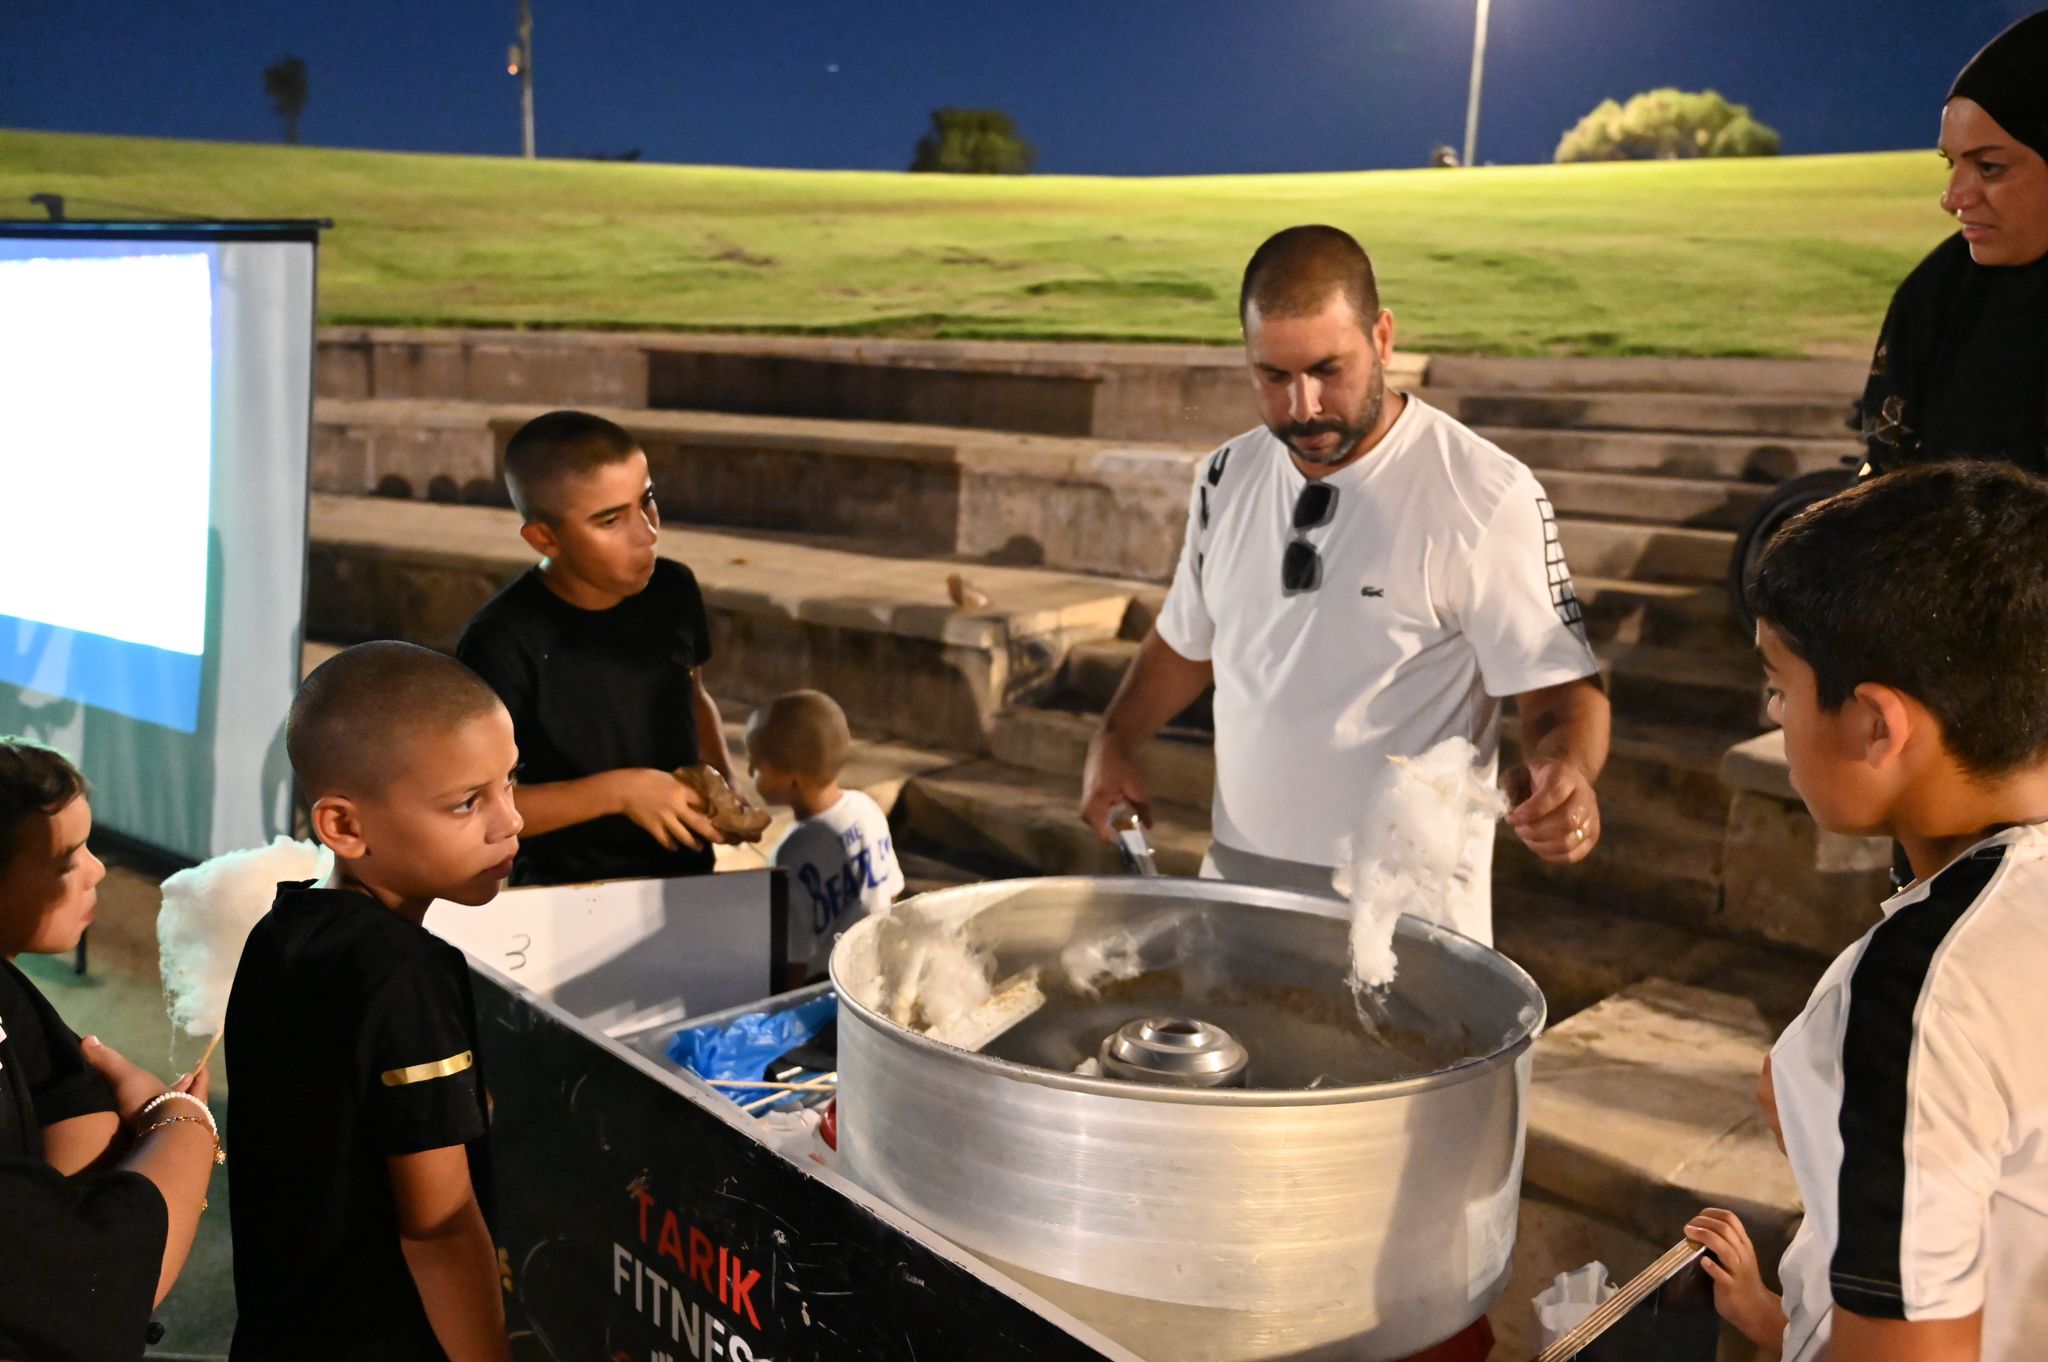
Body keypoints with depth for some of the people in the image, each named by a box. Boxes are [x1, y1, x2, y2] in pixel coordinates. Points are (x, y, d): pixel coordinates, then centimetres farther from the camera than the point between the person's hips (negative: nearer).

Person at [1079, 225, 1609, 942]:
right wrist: (1113, 743, 5)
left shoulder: (1483, 494, -15)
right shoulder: (1229, 478, 3)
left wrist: (1566, 770, -32)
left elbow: (1562, 683, -12)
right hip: (1237, 876, 5)